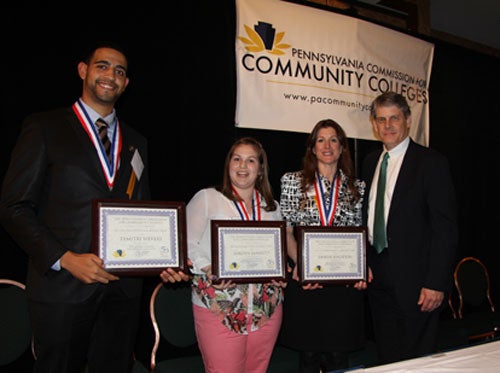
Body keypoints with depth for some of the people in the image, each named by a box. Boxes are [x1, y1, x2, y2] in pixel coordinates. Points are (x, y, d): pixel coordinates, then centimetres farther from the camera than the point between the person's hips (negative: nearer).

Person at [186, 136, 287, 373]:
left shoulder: (272, 207, 16)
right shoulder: (206, 198, 3)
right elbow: (187, 244, -3)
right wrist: (210, 271, -17)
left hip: (266, 309, 4)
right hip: (219, 309, -4)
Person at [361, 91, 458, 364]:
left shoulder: (431, 162, -8)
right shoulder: (370, 162, 11)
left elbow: (445, 227, -12)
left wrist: (436, 283, -16)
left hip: (413, 279, -6)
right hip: (377, 277, 6)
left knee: (416, 360, 5)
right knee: (385, 356, 15)